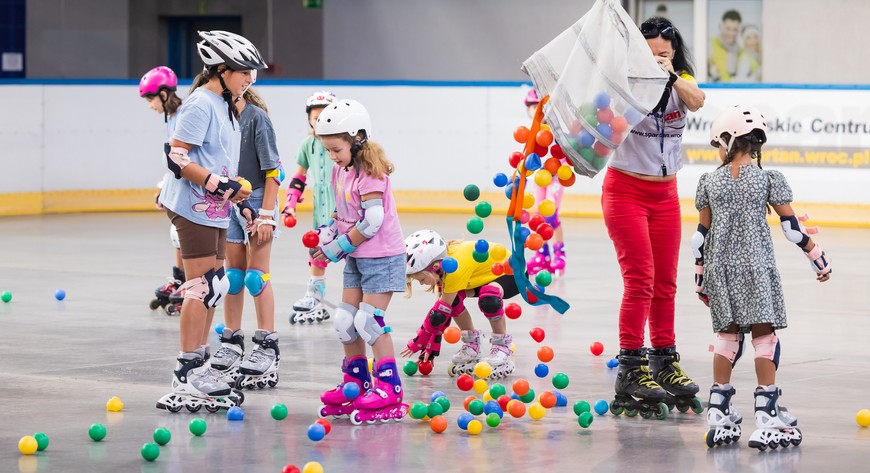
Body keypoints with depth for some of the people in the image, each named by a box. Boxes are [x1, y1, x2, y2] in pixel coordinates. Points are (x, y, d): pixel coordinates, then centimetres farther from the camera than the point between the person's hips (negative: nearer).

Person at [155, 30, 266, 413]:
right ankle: (188, 375, -5)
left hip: (215, 209, 10)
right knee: (201, 285, -9)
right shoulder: (201, 104, -15)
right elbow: (176, 156, -21)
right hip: (194, 208, -10)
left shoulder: (226, 107, 15)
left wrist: (239, 199, 18)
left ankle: (198, 366, 21)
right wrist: (218, 184, -23)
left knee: (215, 285, 12)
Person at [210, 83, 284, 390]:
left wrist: (266, 215, -16)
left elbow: (272, 169, -13)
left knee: (256, 275, -4)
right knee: (232, 275, 11)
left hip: (257, 200, -6)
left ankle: (267, 348, 1)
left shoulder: (257, 117, -13)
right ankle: (231, 343, 19)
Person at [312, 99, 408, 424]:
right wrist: (331, 228, -1)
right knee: (344, 320, 8)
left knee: (369, 320, -13)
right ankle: (356, 384, 20)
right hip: (356, 257, 9)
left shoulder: (370, 172, -19)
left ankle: (389, 390, -10)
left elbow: (371, 221, -24)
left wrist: (338, 247, -17)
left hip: (381, 255, -9)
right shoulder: (341, 170, 9)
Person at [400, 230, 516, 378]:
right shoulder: (442, 262, -11)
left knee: (489, 298, -38)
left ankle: (502, 346, -14)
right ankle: (471, 345, 4)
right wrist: (432, 346, -6)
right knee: (453, 299, -16)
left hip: (512, 273, -8)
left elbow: (441, 312, -30)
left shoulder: (456, 269, -37)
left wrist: (417, 343, -21)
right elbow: (441, 309, -5)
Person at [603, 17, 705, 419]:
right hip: (626, 190, -5)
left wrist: (671, 75, -41)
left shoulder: (681, 82, -2)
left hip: (665, 193, 5)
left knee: (665, 283, 10)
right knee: (640, 281, -12)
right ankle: (631, 371, -11)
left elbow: (697, 102, -23)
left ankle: (664, 363, 20)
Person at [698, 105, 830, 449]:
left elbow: (702, 233, 5)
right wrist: (818, 257, 7)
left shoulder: (710, 182, 1)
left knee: (728, 335, 13)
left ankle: (718, 412, 12)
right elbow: (792, 226, -3)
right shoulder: (768, 180, -5)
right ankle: (766, 414, -4)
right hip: (757, 267, -3)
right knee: (764, 334, 1)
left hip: (721, 268, 3)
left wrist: (701, 276, 15)